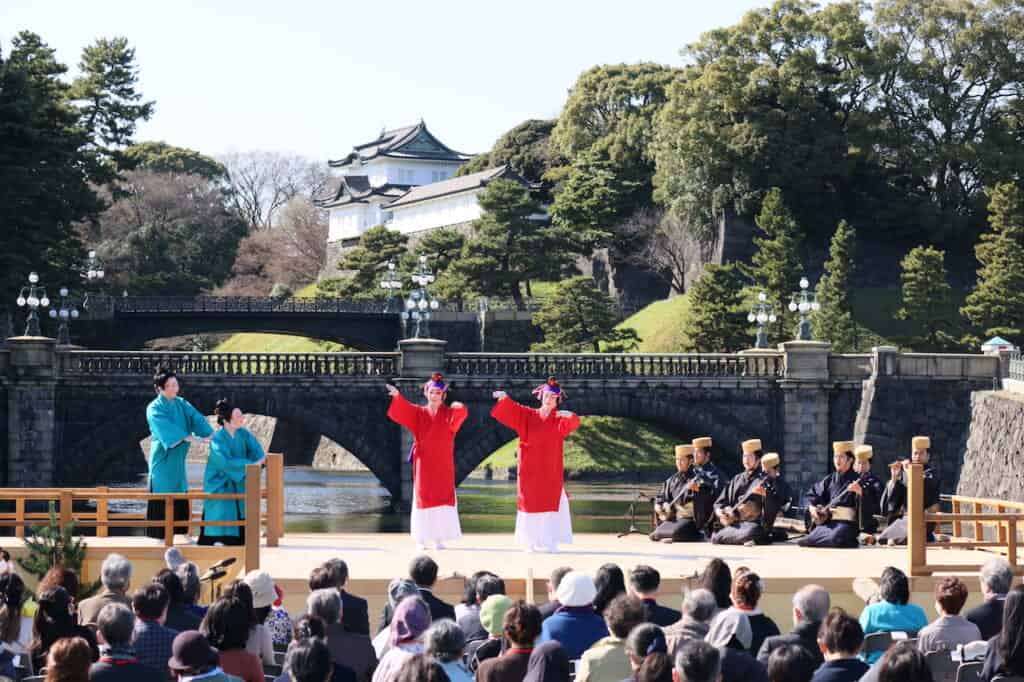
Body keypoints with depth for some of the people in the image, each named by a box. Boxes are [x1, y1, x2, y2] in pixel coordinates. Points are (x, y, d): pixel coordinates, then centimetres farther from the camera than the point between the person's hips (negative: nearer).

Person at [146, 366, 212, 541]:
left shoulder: (182, 404, 10)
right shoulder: (154, 408, -9)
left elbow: (197, 418, -2)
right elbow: (168, 428, -24)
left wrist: (211, 434, -19)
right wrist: (191, 438, -33)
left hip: (178, 458, 6)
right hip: (163, 459, -6)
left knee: (181, 497, 6)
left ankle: (181, 532, 12)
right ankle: (160, 535, -2)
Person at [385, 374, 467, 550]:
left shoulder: (449, 414, 3)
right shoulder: (418, 413, 5)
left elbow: (462, 413, -17)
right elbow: (402, 409, -10)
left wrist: (459, 407, -40)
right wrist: (397, 396, -30)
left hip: (443, 465, 0)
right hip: (424, 464, 0)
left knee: (443, 499, -3)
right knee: (423, 499, 0)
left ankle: (440, 538, 2)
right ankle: (421, 539, 3)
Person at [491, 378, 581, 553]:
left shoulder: (560, 419, 2)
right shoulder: (527, 415, 7)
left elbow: (574, 423, -16)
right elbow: (510, 409, -3)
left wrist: (570, 416, -39)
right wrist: (504, 398, -24)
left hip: (551, 471, -1)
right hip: (530, 470, 1)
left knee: (550, 504, -4)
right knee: (530, 504, 2)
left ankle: (550, 542, -4)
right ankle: (531, 542, 5)